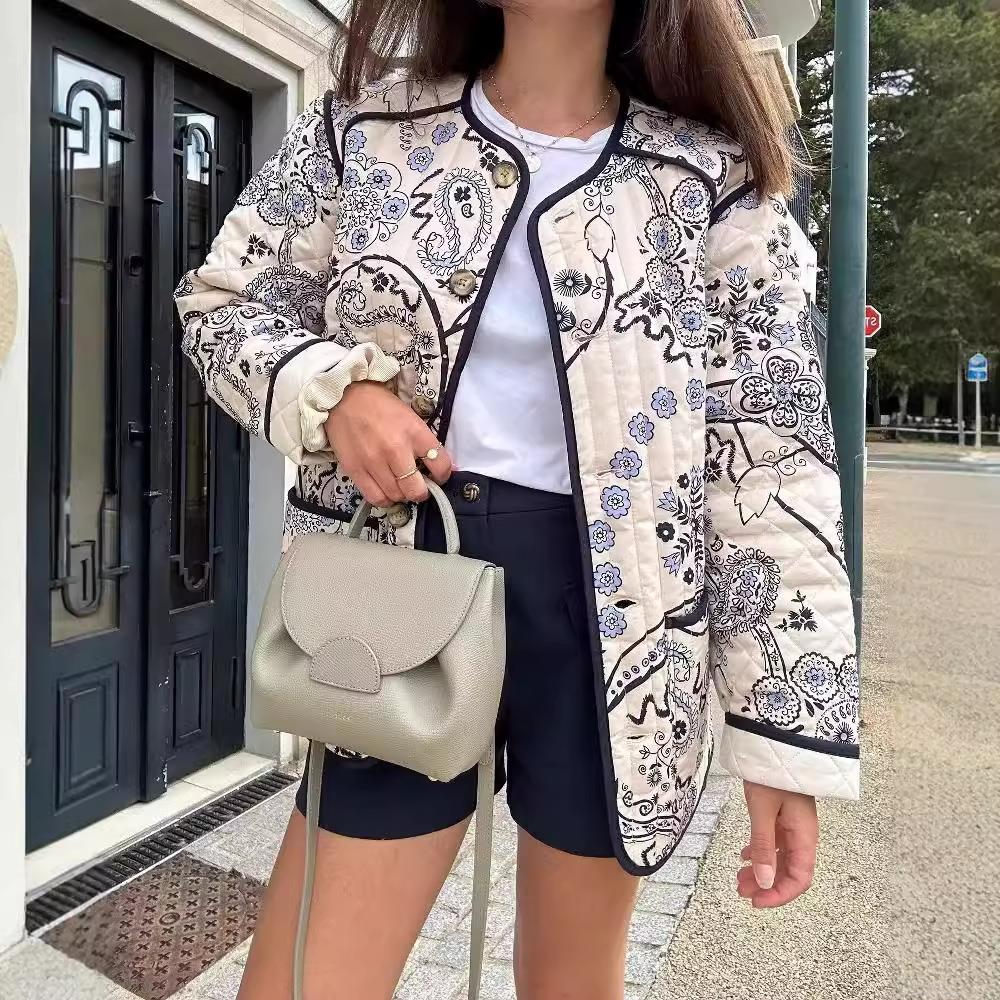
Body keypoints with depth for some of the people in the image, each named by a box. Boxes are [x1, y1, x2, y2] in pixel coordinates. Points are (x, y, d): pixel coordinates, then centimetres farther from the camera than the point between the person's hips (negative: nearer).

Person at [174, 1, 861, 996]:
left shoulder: (714, 179, 0)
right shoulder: (366, 127, 5)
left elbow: (772, 456, -3)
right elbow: (218, 301, 13)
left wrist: (789, 732, -6)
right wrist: (332, 388, -11)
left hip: (612, 609, 0)